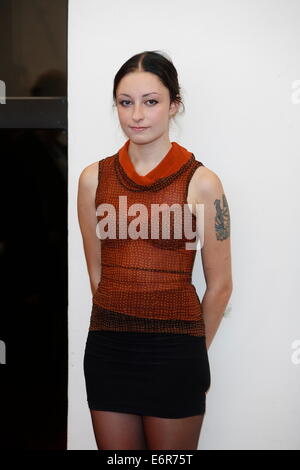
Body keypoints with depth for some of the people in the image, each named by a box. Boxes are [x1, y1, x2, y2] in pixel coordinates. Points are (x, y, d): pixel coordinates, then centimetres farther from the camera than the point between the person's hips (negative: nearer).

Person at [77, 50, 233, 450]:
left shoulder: (201, 183, -8)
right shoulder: (94, 178, 2)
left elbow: (220, 285, -1)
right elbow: (96, 271, 11)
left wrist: (193, 353, 8)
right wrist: (121, 324, 12)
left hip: (173, 353, -3)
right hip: (107, 349, 3)